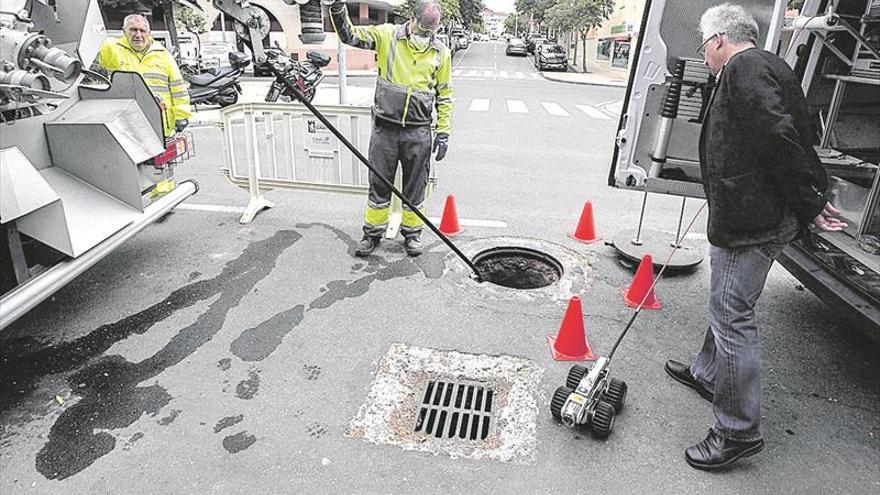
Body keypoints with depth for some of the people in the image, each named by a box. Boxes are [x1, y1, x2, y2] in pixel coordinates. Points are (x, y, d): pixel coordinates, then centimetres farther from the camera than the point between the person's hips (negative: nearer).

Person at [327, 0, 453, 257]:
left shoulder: (441, 52, 4)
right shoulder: (387, 35, 0)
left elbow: (444, 96, 8)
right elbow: (350, 34, -8)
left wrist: (443, 132, 3)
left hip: (418, 132, 1)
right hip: (384, 128, 0)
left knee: (415, 186, 9)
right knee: (379, 184, 8)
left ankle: (411, 233, 27)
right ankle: (373, 233, 24)